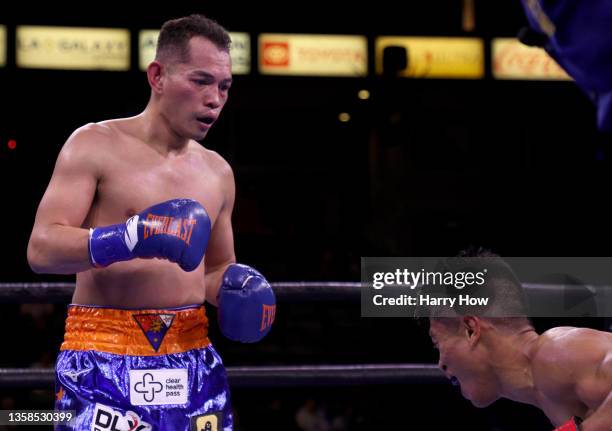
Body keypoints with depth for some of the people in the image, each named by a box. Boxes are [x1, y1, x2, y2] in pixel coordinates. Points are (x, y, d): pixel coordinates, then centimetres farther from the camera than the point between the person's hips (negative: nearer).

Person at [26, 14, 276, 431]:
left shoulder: (217, 171, 14)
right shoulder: (95, 145, -3)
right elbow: (41, 248, -11)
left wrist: (235, 293, 2)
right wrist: (129, 239, -25)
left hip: (191, 356, 5)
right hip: (104, 356, -5)